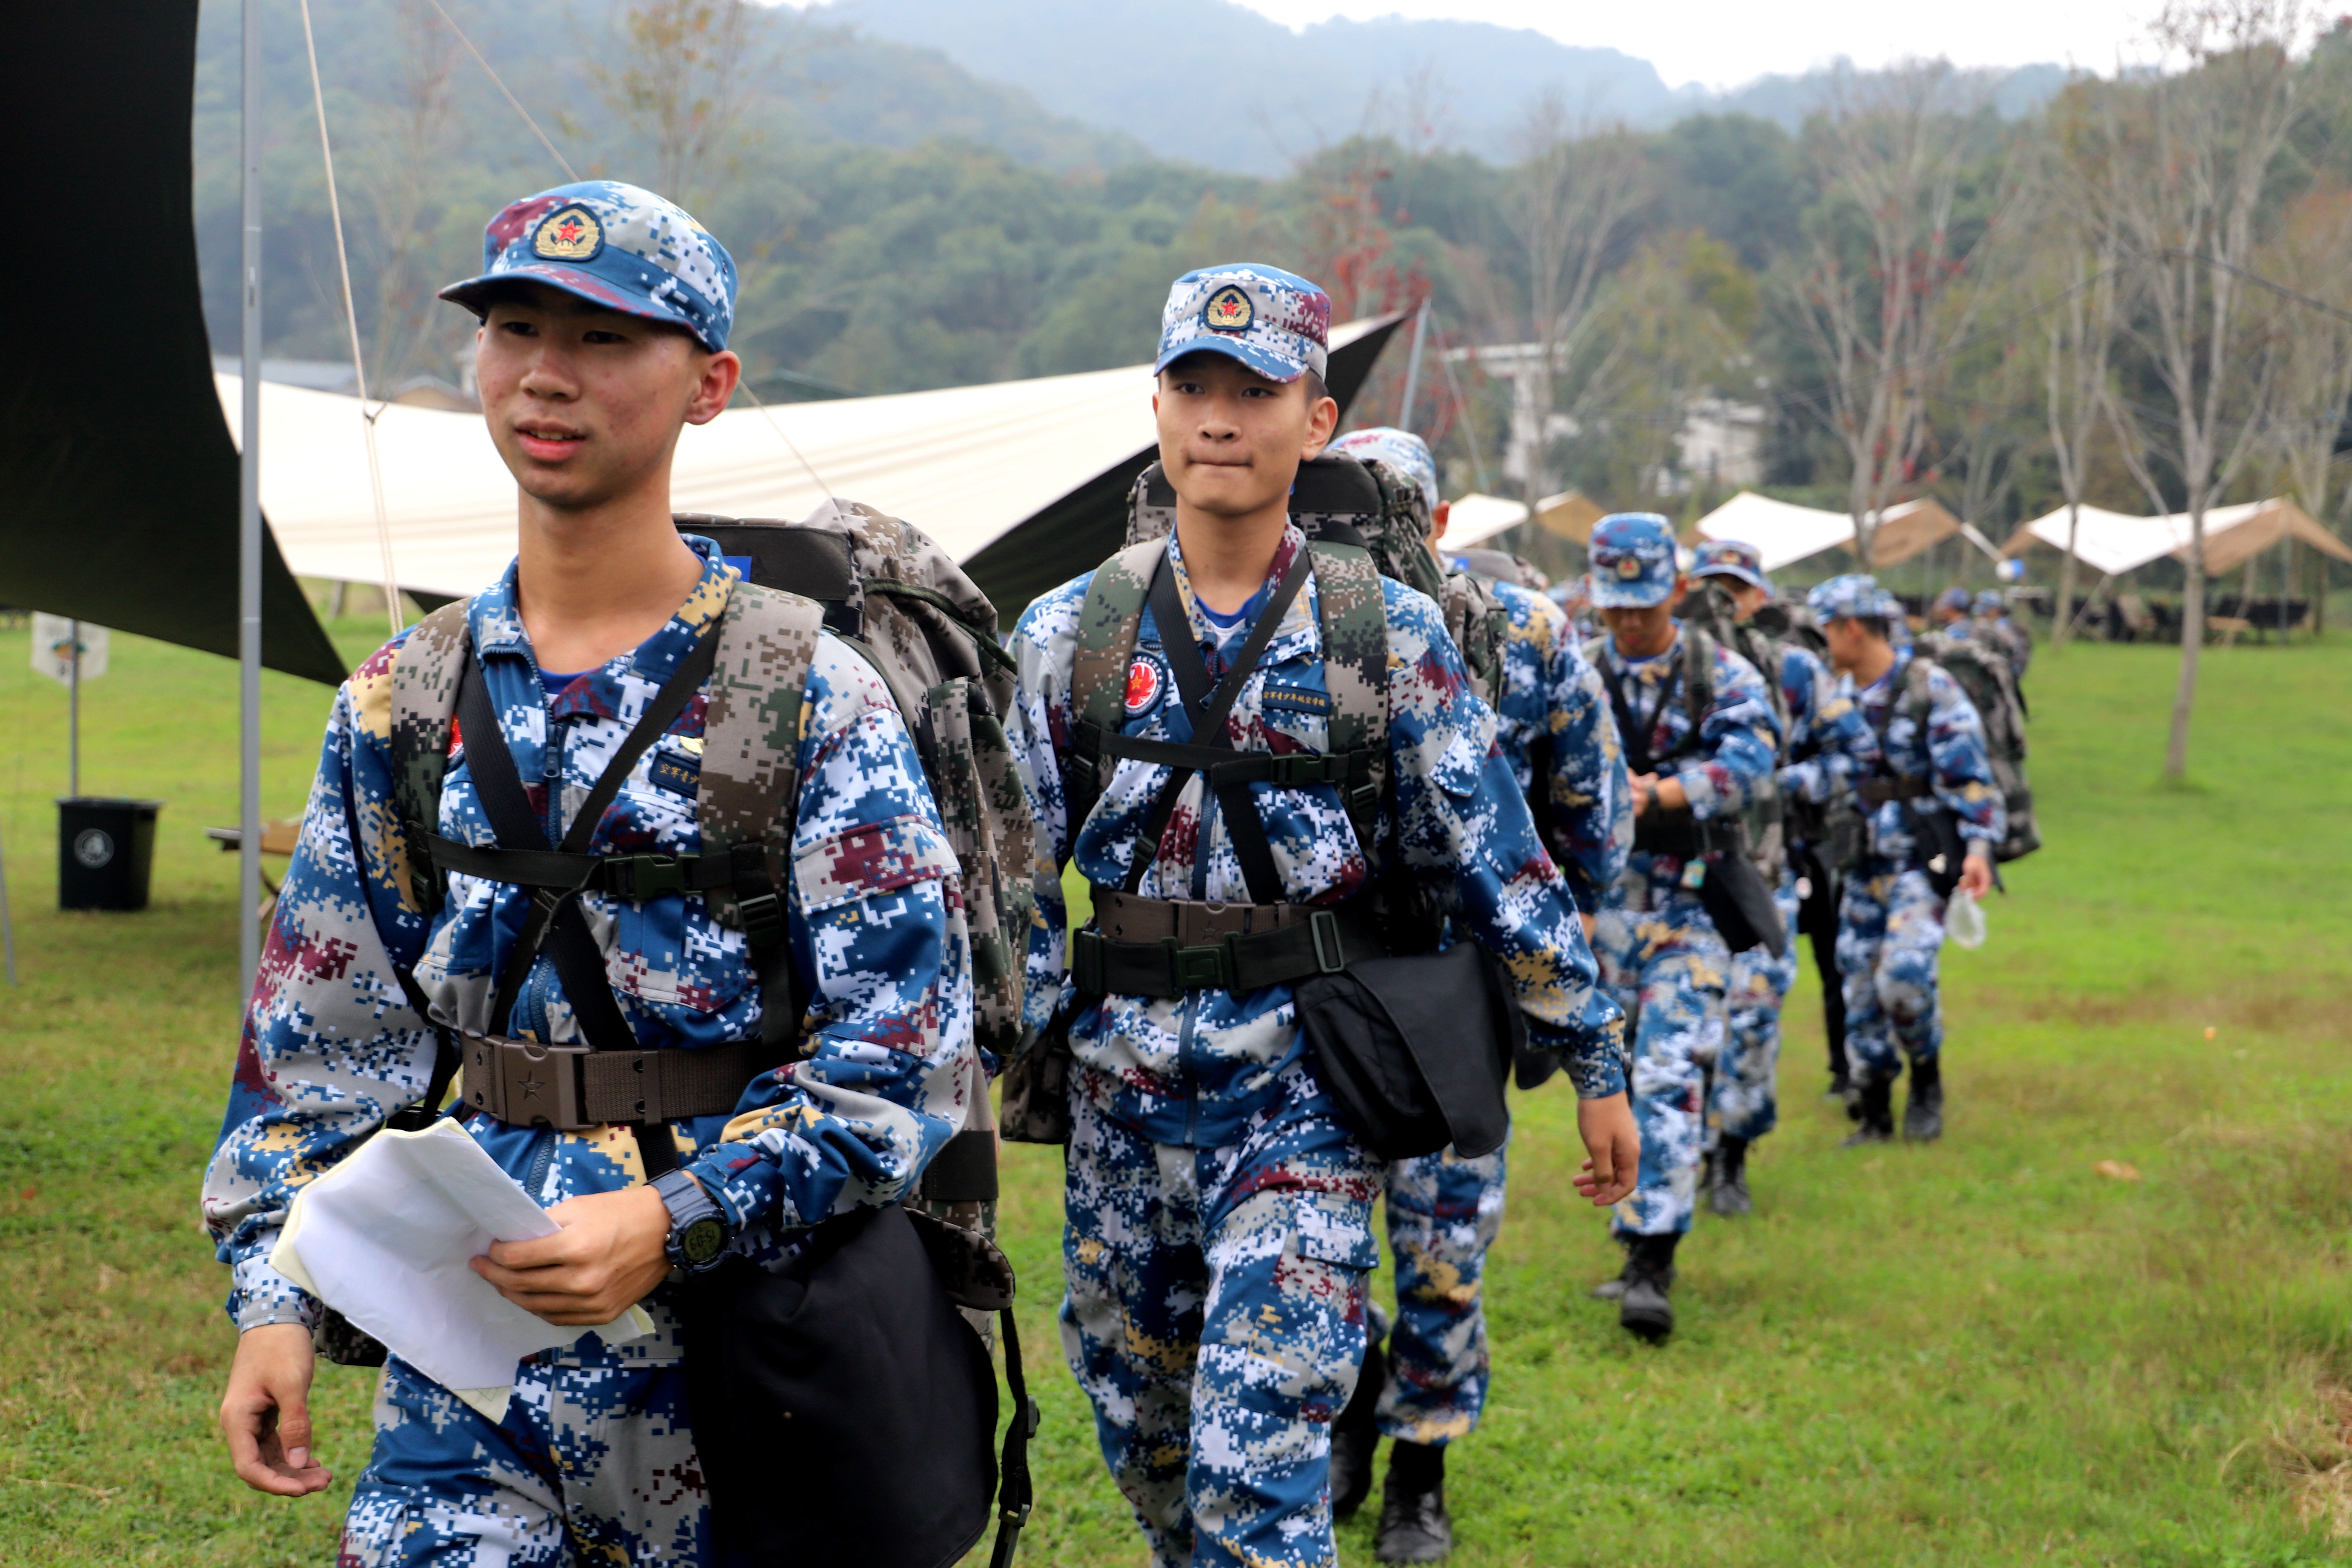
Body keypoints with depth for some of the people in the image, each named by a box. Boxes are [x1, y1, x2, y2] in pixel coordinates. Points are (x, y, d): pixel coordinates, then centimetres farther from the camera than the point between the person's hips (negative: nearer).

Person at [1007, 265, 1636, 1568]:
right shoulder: (1067, 634, 4)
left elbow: (1500, 861, 2)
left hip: (1307, 1083, -3)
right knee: (1139, 1436, 14)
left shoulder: (1388, 637, -1)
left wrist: (1595, 1067, 4)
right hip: (1122, 1081, 3)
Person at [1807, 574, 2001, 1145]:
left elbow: (1970, 775, -9)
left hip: (1922, 862, -6)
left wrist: (1979, 847, -19)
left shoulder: (1931, 690, -8)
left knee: (1903, 976, -21)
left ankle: (1927, 1082, 4)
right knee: (1860, 987, 4)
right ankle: (1874, 1114, 15)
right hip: (1862, 864, 6)